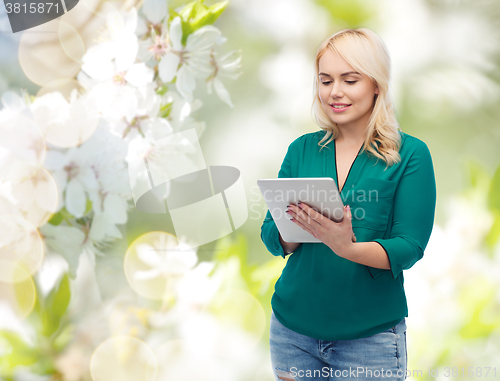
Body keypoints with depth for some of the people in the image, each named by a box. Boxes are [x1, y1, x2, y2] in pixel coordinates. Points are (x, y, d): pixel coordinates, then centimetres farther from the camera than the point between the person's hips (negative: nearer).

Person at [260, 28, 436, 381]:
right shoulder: (301, 150, 5)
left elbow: (409, 248, -11)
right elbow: (271, 236, 2)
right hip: (293, 327, 3)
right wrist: (297, 229, -20)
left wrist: (347, 247, -30)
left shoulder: (411, 154, -5)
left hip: (370, 336, -3)